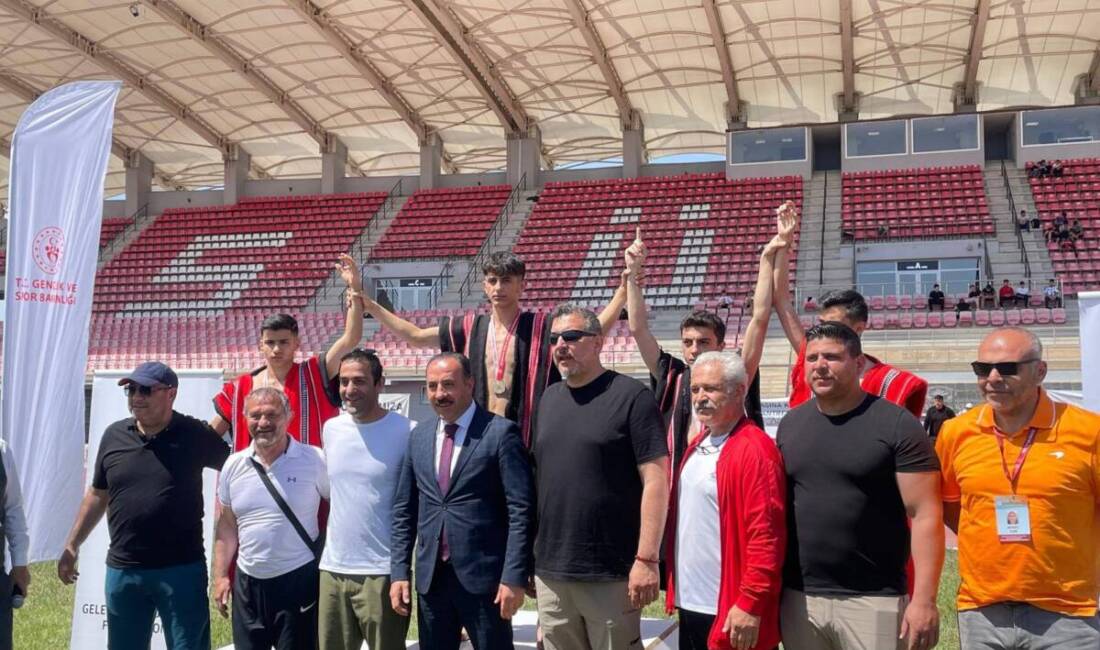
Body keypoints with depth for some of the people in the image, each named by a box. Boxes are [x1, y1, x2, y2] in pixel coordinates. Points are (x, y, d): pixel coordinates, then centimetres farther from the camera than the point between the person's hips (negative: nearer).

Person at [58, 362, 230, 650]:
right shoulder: (114, 435, 5)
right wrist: (72, 545, 16)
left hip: (182, 568, -4)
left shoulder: (195, 435, -6)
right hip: (122, 570, 4)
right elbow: (97, 495, 15)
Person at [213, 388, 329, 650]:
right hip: (247, 582, 4)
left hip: (299, 581, -4)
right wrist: (220, 576, 7)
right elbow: (226, 526, 10)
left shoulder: (314, 460, -10)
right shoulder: (233, 466, 3)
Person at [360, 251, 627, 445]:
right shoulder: (470, 328, 8)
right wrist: (367, 303, 12)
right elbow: (415, 336, 15)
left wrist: (624, 289, -24)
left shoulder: (541, 327, -3)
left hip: (529, 441, -3)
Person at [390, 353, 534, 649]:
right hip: (430, 577, 5)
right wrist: (399, 571, 4)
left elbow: (521, 511, -10)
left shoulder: (501, 433, -7)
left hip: (484, 577, -5)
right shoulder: (418, 436, 9)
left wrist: (514, 576, -15)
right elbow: (404, 510, 11)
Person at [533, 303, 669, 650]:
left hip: (611, 575, -5)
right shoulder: (549, 399, 11)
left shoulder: (631, 396, -7)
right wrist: (529, 555, 11)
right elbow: (540, 478, 14)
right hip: (550, 573, 6)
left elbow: (655, 480, -11)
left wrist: (646, 559, -16)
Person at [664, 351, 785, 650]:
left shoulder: (755, 450, -16)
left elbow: (766, 534, -20)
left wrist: (751, 604, -20)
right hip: (690, 604, 8)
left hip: (730, 613, -8)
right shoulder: (698, 446, 11)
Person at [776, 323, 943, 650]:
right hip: (798, 598, 4)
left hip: (873, 600, -4)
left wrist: (924, 599, -16)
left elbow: (925, 514, -11)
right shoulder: (790, 424, 8)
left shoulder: (896, 425, -7)